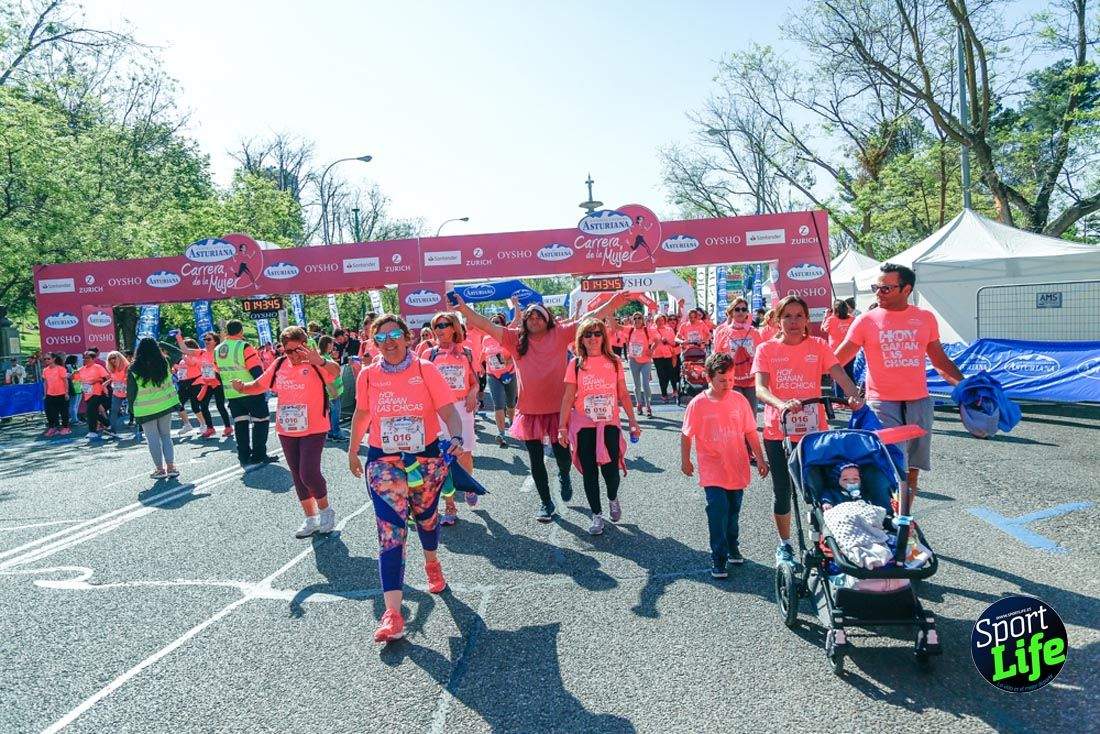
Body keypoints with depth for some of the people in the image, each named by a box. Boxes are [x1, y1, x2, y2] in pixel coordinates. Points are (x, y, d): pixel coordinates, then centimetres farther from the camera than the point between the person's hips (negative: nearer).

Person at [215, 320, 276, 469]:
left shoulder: (217, 350, 5)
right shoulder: (244, 347, -16)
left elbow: (220, 372, 15)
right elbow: (256, 370, -19)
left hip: (231, 394, 6)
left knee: (240, 424, 11)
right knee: (260, 421, 5)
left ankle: (244, 458, 13)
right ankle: (258, 455, 6)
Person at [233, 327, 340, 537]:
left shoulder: (315, 364, -12)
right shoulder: (279, 365, 4)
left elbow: (336, 371, -32)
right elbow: (259, 385, 15)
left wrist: (319, 360, -52)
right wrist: (242, 387, -6)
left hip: (313, 430, -6)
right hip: (286, 431, 6)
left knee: (309, 474, -12)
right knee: (297, 475, 12)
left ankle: (325, 510, 15)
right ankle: (311, 519, 26)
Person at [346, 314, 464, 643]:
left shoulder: (426, 370, -9)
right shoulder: (367, 375, -2)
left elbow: (449, 412, -14)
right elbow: (362, 414, 14)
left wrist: (457, 437, -33)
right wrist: (352, 450, 21)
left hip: (426, 458, 0)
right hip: (384, 462, 0)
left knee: (426, 518, 21)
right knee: (391, 533, -10)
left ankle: (432, 563, 54)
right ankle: (392, 614, -11)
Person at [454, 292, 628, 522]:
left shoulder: (559, 334, -2)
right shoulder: (516, 338, 0)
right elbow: (487, 325, -5)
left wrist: (612, 304, -15)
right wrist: (465, 309, -15)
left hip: (557, 408, -1)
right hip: (529, 410, 2)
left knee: (562, 455, 7)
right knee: (536, 460, 11)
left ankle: (564, 476, 44)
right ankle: (546, 503, 29)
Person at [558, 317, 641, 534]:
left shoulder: (614, 362, 3)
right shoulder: (575, 364, -1)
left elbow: (623, 395, 7)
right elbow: (568, 397, -1)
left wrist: (632, 421, 5)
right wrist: (562, 427, -5)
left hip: (609, 424, 0)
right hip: (583, 426, 0)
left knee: (610, 469, -3)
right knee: (589, 471, 4)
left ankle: (613, 499, 31)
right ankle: (597, 515, 20)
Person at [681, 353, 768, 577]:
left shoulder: (739, 399, -2)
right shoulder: (698, 404, -10)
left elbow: (750, 432, 5)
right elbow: (686, 435, 1)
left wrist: (760, 459, 6)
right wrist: (685, 461, 6)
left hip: (737, 468, 3)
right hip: (712, 470, -3)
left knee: (733, 510, 15)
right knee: (718, 509, -11)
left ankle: (732, 547, 37)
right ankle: (718, 558, 1)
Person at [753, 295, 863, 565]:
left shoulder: (818, 346, 3)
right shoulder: (766, 349, -2)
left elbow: (840, 375, -10)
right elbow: (760, 388, -14)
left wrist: (854, 396, -32)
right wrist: (781, 404, -35)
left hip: (814, 430, 1)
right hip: (778, 432, -1)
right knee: (783, 491, 9)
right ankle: (784, 545, 27)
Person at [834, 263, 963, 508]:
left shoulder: (926, 318, 7)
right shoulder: (866, 321, -2)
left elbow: (939, 360, 16)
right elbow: (835, 361, -5)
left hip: (919, 403, 4)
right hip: (882, 404, -3)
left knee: (912, 468, 11)